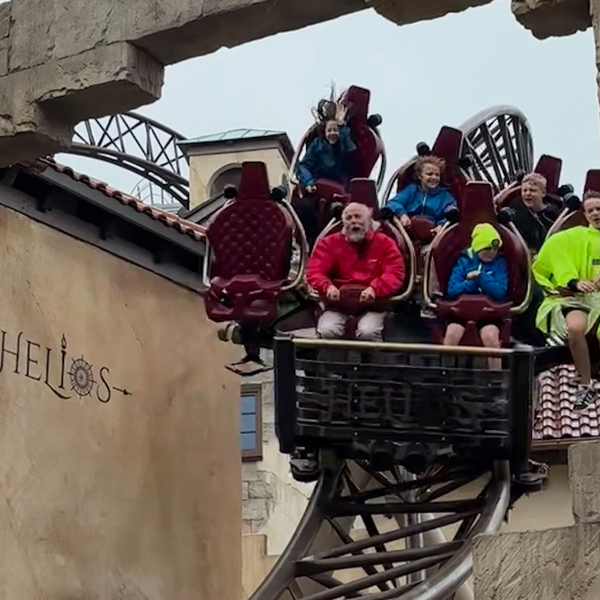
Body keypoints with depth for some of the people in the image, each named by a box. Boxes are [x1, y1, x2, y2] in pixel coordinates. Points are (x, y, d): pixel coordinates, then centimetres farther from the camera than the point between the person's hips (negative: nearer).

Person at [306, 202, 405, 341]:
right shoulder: (329, 243, 9)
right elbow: (314, 272, 0)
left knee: (368, 332, -32)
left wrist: (374, 289, -25)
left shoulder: (384, 243, 7)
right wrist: (328, 287, -24)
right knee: (327, 331, -30)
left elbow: (394, 274, -4)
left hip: (372, 304, -1)